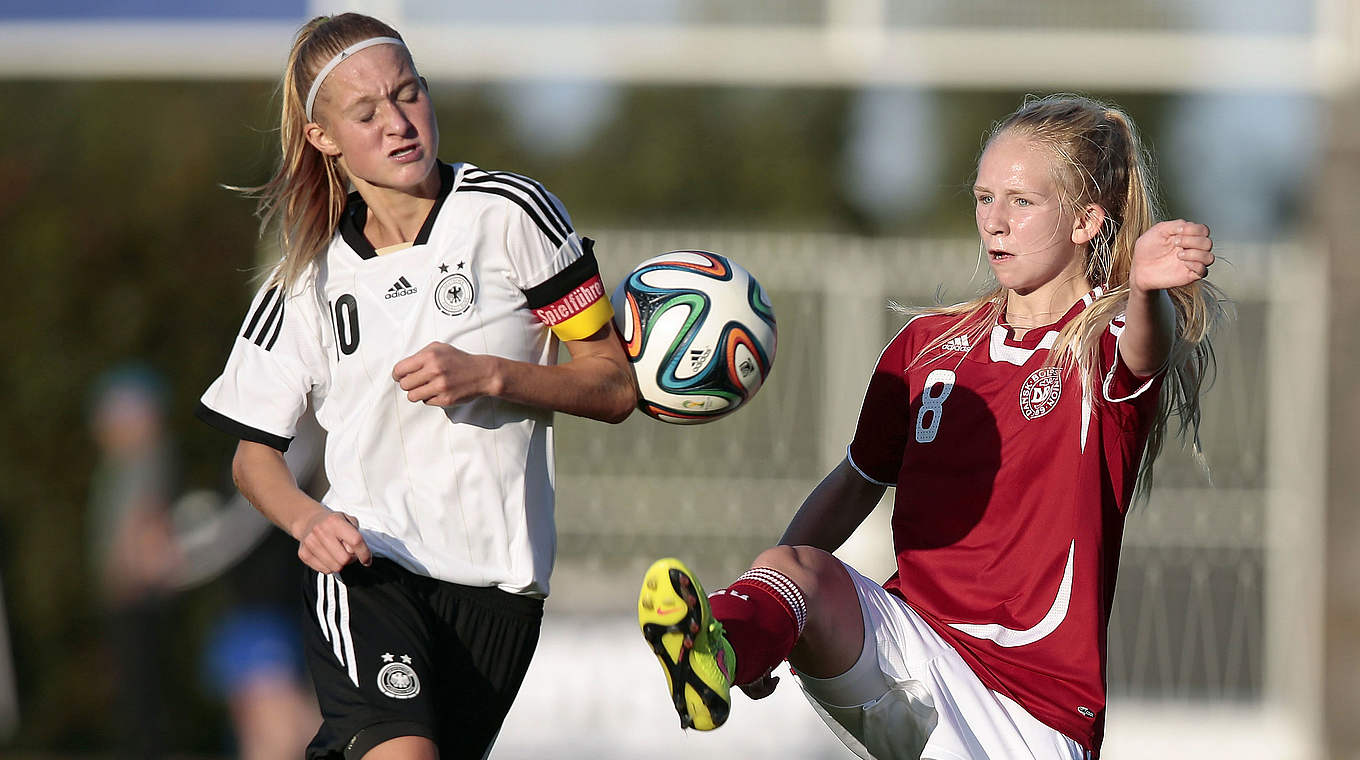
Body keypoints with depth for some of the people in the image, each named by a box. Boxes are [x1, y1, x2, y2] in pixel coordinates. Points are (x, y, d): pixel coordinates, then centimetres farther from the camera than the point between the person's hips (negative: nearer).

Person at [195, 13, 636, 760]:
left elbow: (615, 387, 1)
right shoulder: (307, 279, 6)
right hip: (364, 563, -1)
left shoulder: (508, 213, -1)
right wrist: (310, 520, -8)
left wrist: (488, 375, -15)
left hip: (496, 580, 1)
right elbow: (253, 454, 14)